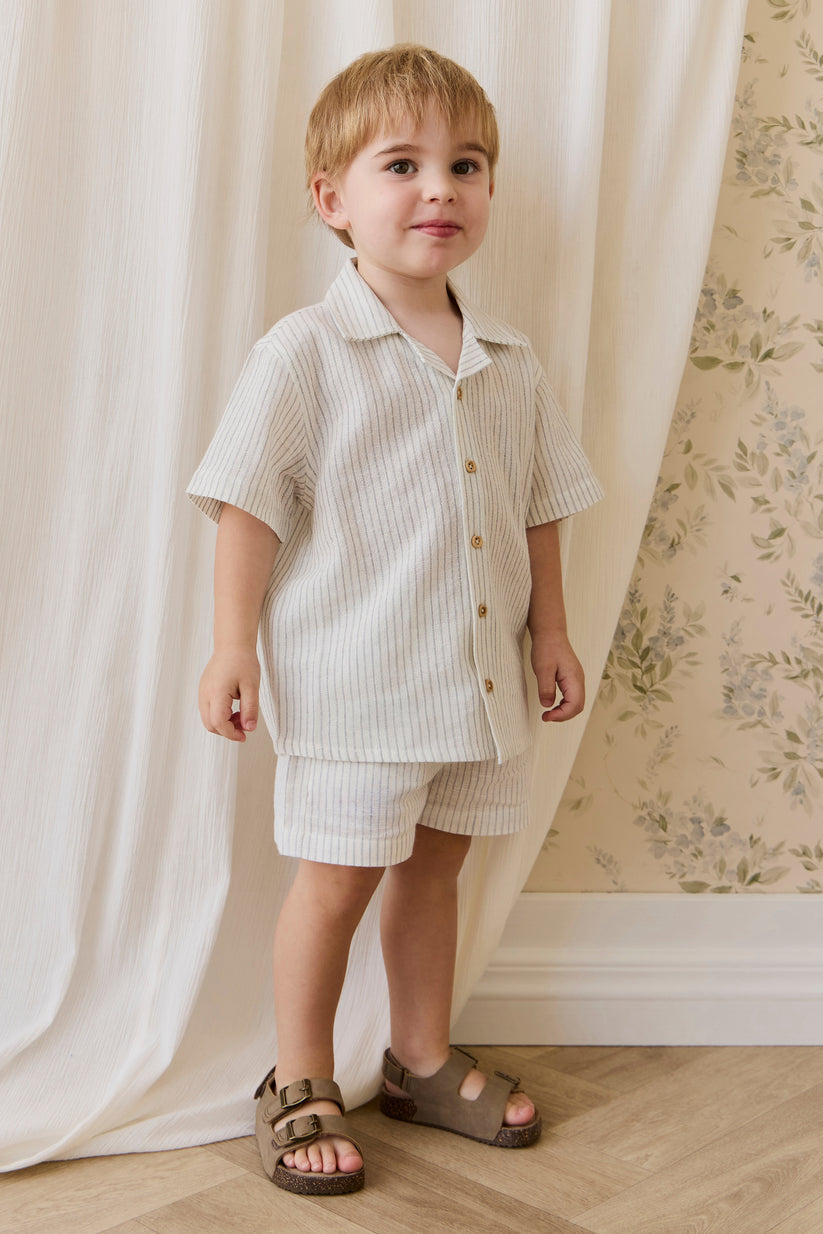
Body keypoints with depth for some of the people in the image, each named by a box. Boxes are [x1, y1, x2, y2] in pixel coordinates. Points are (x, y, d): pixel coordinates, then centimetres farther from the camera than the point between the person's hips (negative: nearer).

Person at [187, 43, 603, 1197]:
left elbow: (540, 508, 14)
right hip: (351, 678, -5)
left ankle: (424, 1061, 35)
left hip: (477, 672, 6)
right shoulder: (304, 352, -9)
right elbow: (249, 504, -10)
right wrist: (234, 644, -13)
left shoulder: (511, 363, 7)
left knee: (434, 862, 17)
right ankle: (299, 1085, 22)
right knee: (338, 875, 2)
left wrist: (550, 629, 12)